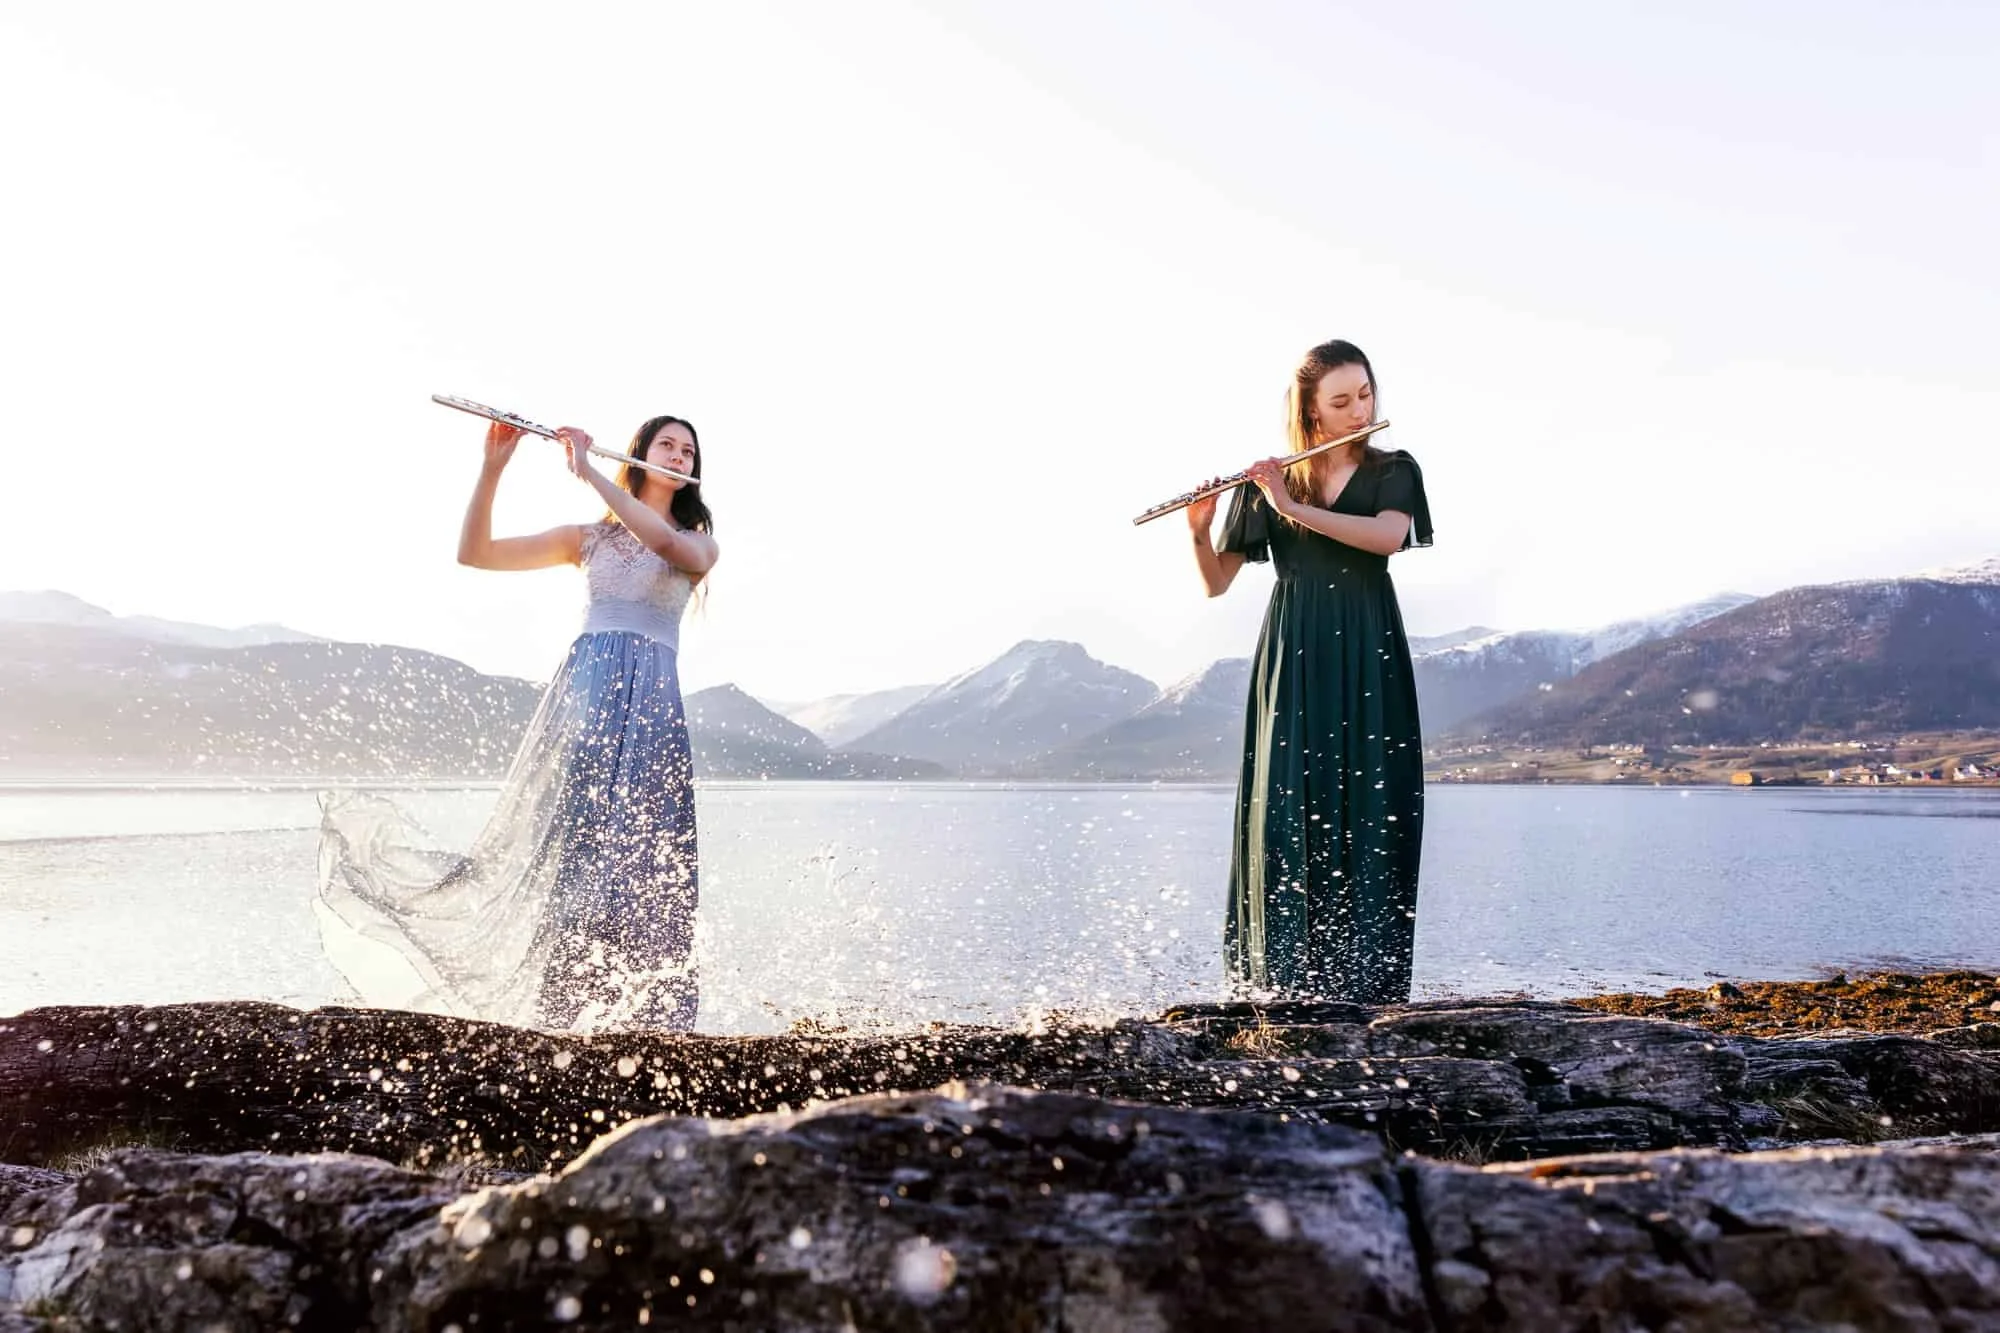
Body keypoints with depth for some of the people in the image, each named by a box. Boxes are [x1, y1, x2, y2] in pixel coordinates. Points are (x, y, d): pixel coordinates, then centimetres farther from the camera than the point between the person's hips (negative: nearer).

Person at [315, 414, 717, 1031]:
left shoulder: (698, 544, 14)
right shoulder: (587, 538, 17)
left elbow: (664, 542, -12)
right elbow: (474, 553, 9)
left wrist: (588, 471, -11)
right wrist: (493, 465, -3)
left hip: (654, 702, 0)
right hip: (586, 686, 1)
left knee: (646, 863, -6)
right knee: (560, 841, -10)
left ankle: (642, 1018, 1)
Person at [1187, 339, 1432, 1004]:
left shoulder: (1393, 471, 8)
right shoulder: (1266, 482, 9)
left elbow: (1388, 536, -15)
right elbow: (1217, 583, 6)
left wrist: (1295, 507, -21)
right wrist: (1199, 530, -14)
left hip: (1367, 656, 0)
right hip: (1293, 659, 0)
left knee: (1369, 810, -5)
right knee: (1289, 807, -6)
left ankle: (1365, 981, 0)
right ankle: (1287, 979, -2)